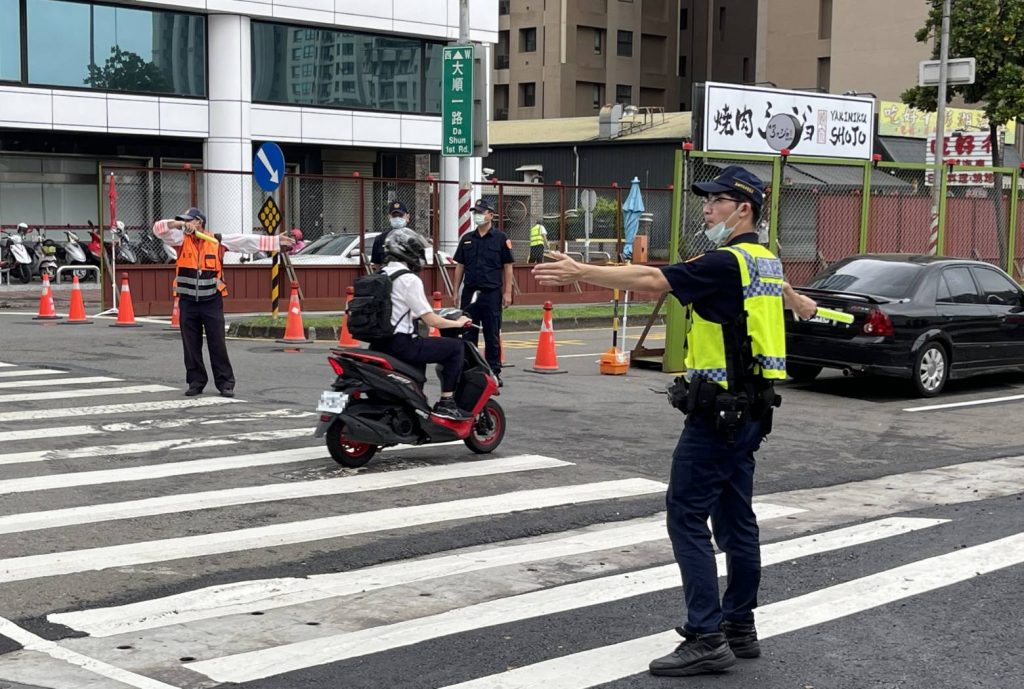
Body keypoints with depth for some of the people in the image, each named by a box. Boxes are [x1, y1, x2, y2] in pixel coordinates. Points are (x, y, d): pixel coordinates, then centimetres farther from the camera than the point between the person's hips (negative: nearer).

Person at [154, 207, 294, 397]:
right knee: (191, 345, 6)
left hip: (212, 301, -2)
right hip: (188, 302, 2)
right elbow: (159, 228, -6)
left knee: (218, 344, 0)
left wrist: (276, 241, -2)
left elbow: (248, 241, 0)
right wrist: (179, 224, -21)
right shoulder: (181, 239, 4)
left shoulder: (218, 241, 1)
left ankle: (225, 383, 7)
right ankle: (196, 382, 17)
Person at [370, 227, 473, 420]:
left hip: (379, 344, 9)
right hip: (401, 344, -9)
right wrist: (458, 323, 2)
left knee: (420, 345, 37)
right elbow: (430, 320, -14)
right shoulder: (409, 279, -14)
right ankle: (446, 403, -4)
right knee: (456, 346, -2)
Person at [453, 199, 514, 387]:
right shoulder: (467, 239, 11)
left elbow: (507, 266, -1)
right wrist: (456, 291, 8)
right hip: (470, 292, 4)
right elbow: (460, 266, 14)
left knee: (492, 336, 2)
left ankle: (494, 372, 8)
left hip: (492, 293, -4)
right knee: (468, 335, 8)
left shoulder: (500, 238, 0)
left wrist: (507, 292, -6)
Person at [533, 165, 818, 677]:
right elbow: (780, 290, 39)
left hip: (718, 411, -10)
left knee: (688, 519, -9)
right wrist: (802, 305, 63)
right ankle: (739, 627, 22)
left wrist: (581, 272, -25)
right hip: (750, 410, 10)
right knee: (735, 517, 14)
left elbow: (651, 280, -25)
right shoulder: (766, 262, 15)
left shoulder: (726, 263, -16)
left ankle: (706, 639, -9)